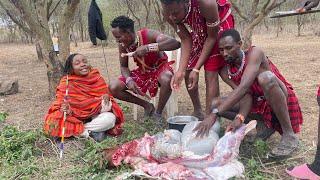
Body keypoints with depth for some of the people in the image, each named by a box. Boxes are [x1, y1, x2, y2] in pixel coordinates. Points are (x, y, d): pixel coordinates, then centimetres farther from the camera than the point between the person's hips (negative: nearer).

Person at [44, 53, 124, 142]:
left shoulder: (97, 78, -5)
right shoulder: (66, 83, -9)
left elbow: (105, 94, 1)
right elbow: (60, 103, -10)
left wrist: (106, 97, -24)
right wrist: (66, 109, -33)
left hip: (94, 116, 1)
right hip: (75, 117, -1)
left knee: (110, 118, -30)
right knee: (53, 123, -28)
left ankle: (74, 129, -14)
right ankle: (90, 132, -17)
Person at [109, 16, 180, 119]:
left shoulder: (147, 35, -29)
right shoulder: (122, 45, -15)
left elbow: (175, 43, -42)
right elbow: (123, 66, -1)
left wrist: (148, 48, -51)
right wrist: (129, 80, -23)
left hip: (159, 67, -4)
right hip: (142, 71, 5)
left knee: (166, 80, -40)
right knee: (113, 88, -11)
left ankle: (158, 113, -12)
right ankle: (147, 105, 4)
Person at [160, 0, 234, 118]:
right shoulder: (169, 14, -26)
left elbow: (212, 37, -27)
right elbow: (186, 40, -17)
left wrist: (196, 69, -28)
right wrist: (181, 70, -27)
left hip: (219, 24, -5)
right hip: (197, 30, 5)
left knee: (210, 74, -15)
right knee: (187, 72, 3)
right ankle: (197, 112, 22)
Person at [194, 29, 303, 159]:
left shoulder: (254, 53, -22)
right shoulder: (225, 71, -6)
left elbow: (244, 87, -36)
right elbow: (246, 95, -15)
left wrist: (214, 114, -44)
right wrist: (239, 118, -36)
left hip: (284, 102, -5)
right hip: (259, 105, 6)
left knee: (266, 77, -37)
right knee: (215, 103, -9)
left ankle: (289, 136, -22)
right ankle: (264, 126, 2)